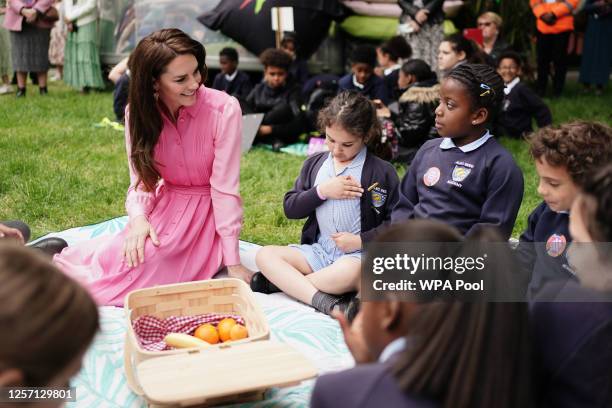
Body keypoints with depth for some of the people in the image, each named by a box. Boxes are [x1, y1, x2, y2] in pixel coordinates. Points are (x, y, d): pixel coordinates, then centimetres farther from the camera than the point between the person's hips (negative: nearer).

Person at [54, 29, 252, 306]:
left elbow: (225, 188, -18)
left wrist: (232, 261, -17)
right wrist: (139, 218, -25)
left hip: (206, 214, -3)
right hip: (164, 206, 3)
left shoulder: (224, 109, -21)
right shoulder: (138, 113, -7)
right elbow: (141, 181, -2)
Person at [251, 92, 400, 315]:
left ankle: (282, 281, -20)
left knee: (349, 273, -39)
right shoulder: (314, 164, 10)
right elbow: (290, 208, 6)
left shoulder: (382, 172, -3)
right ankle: (326, 303, -30)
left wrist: (361, 240, -14)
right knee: (265, 255, -16)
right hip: (318, 250, 5)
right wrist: (322, 191, -10)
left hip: (358, 254, -5)